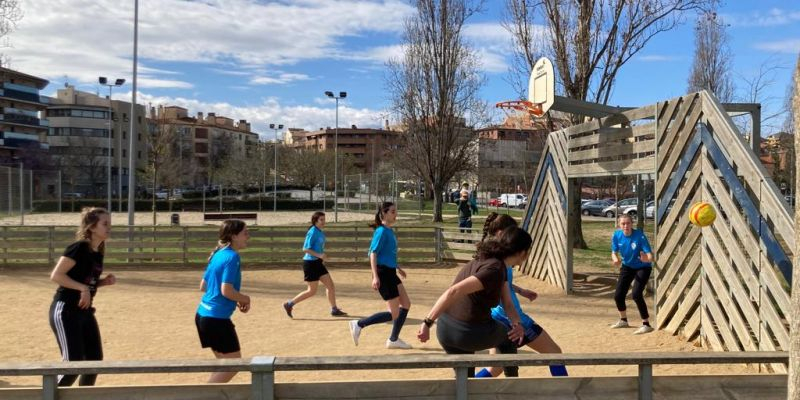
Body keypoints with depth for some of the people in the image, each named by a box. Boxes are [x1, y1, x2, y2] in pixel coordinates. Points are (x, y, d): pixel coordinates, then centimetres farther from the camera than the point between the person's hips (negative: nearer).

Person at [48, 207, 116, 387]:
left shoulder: (98, 253, 9)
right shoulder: (79, 248, -16)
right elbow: (56, 275, -20)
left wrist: (104, 282, 2)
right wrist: (82, 287, -23)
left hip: (85, 311, 9)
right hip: (65, 311, -9)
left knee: (95, 359, 11)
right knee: (73, 362, -10)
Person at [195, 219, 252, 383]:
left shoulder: (218, 254, 11)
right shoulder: (232, 256, -16)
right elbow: (226, 290, -23)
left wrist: (236, 300, 14)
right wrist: (245, 299, -5)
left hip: (203, 314, 9)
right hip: (217, 318, -9)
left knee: (225, 363, 19)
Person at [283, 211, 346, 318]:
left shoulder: (321, 233, 11)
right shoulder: (313, 232, -15)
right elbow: (305, 249, -20)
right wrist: (319, 255, -25)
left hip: (318, 263, 9)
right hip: (310, 262, -9)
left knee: (330, 285, 5)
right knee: (312, 291, -2)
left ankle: (334, 309, 13)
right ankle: (289, 304, 10)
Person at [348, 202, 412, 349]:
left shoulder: (390, 231, 11)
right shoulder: (382, 231, -15)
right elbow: (373, 254, -21)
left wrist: (397, 268, 30)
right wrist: (375, 276, -29)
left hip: (391, 273, 9)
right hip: (383, 274, -9)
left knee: (406, 304, 11)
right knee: (394, 314, -5)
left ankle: (393, 339, 21)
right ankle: (358, 324, 2)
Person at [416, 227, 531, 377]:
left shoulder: (495, 264, 8)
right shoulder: (495, 269, -22)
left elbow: (508, 304, 7)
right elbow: (454, 292, -30)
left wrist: (517, 323, -11)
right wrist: (428, 323, -30)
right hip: (472, 333, -7)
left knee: (465, 376, 27)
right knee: (508, 337, 23)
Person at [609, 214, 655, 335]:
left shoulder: (639, 236, -28)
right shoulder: (617, 235, -16)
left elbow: (650, 255, -32)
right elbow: (614, 252, -4)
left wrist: (647, 258, -55)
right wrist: (615, 259, -27)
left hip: (642, 267, -5)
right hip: (627, 267, 5)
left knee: (636, 294, -21)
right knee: (618, 295, 4)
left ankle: (646, 325, -5)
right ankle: (623, 320, 32)